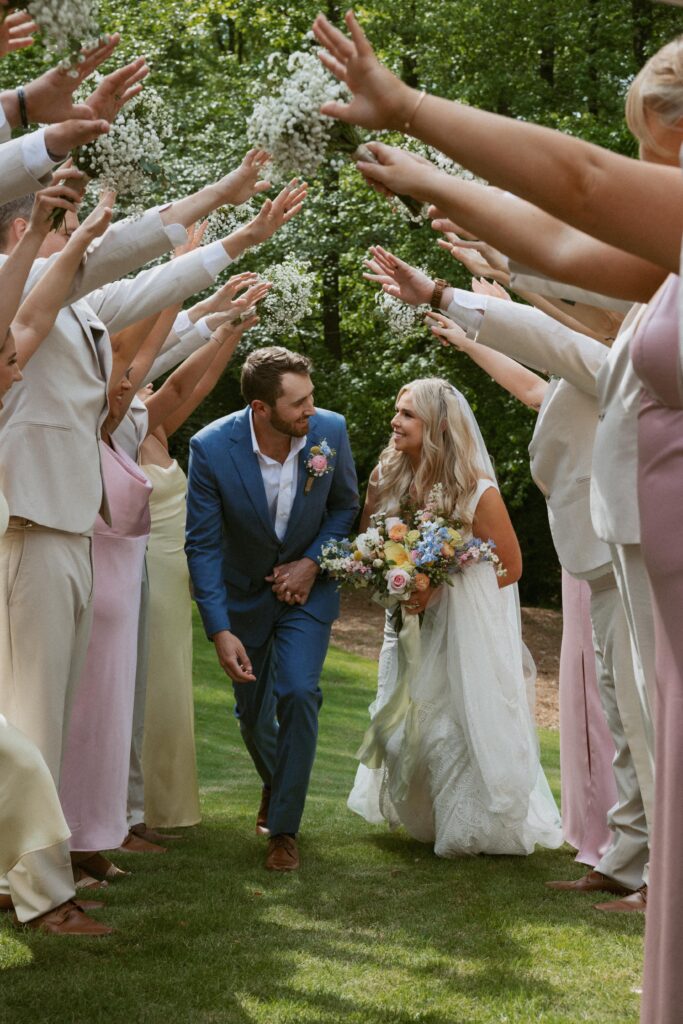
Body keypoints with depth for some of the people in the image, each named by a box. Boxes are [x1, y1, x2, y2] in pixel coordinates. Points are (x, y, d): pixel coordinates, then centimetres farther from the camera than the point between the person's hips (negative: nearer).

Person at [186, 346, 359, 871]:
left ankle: (284, 828, -5)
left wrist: (312, 562, -15)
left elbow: (345, 506, 0)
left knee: (299, 693, -19)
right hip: (244, 592, 0)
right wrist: (220, 631, -25)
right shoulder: (211, 448, -25)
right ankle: (275, 780, 48)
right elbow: (202, 546, -19)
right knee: (253, 713, 13)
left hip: (306, 588, 0)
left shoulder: (330, 430, -20)